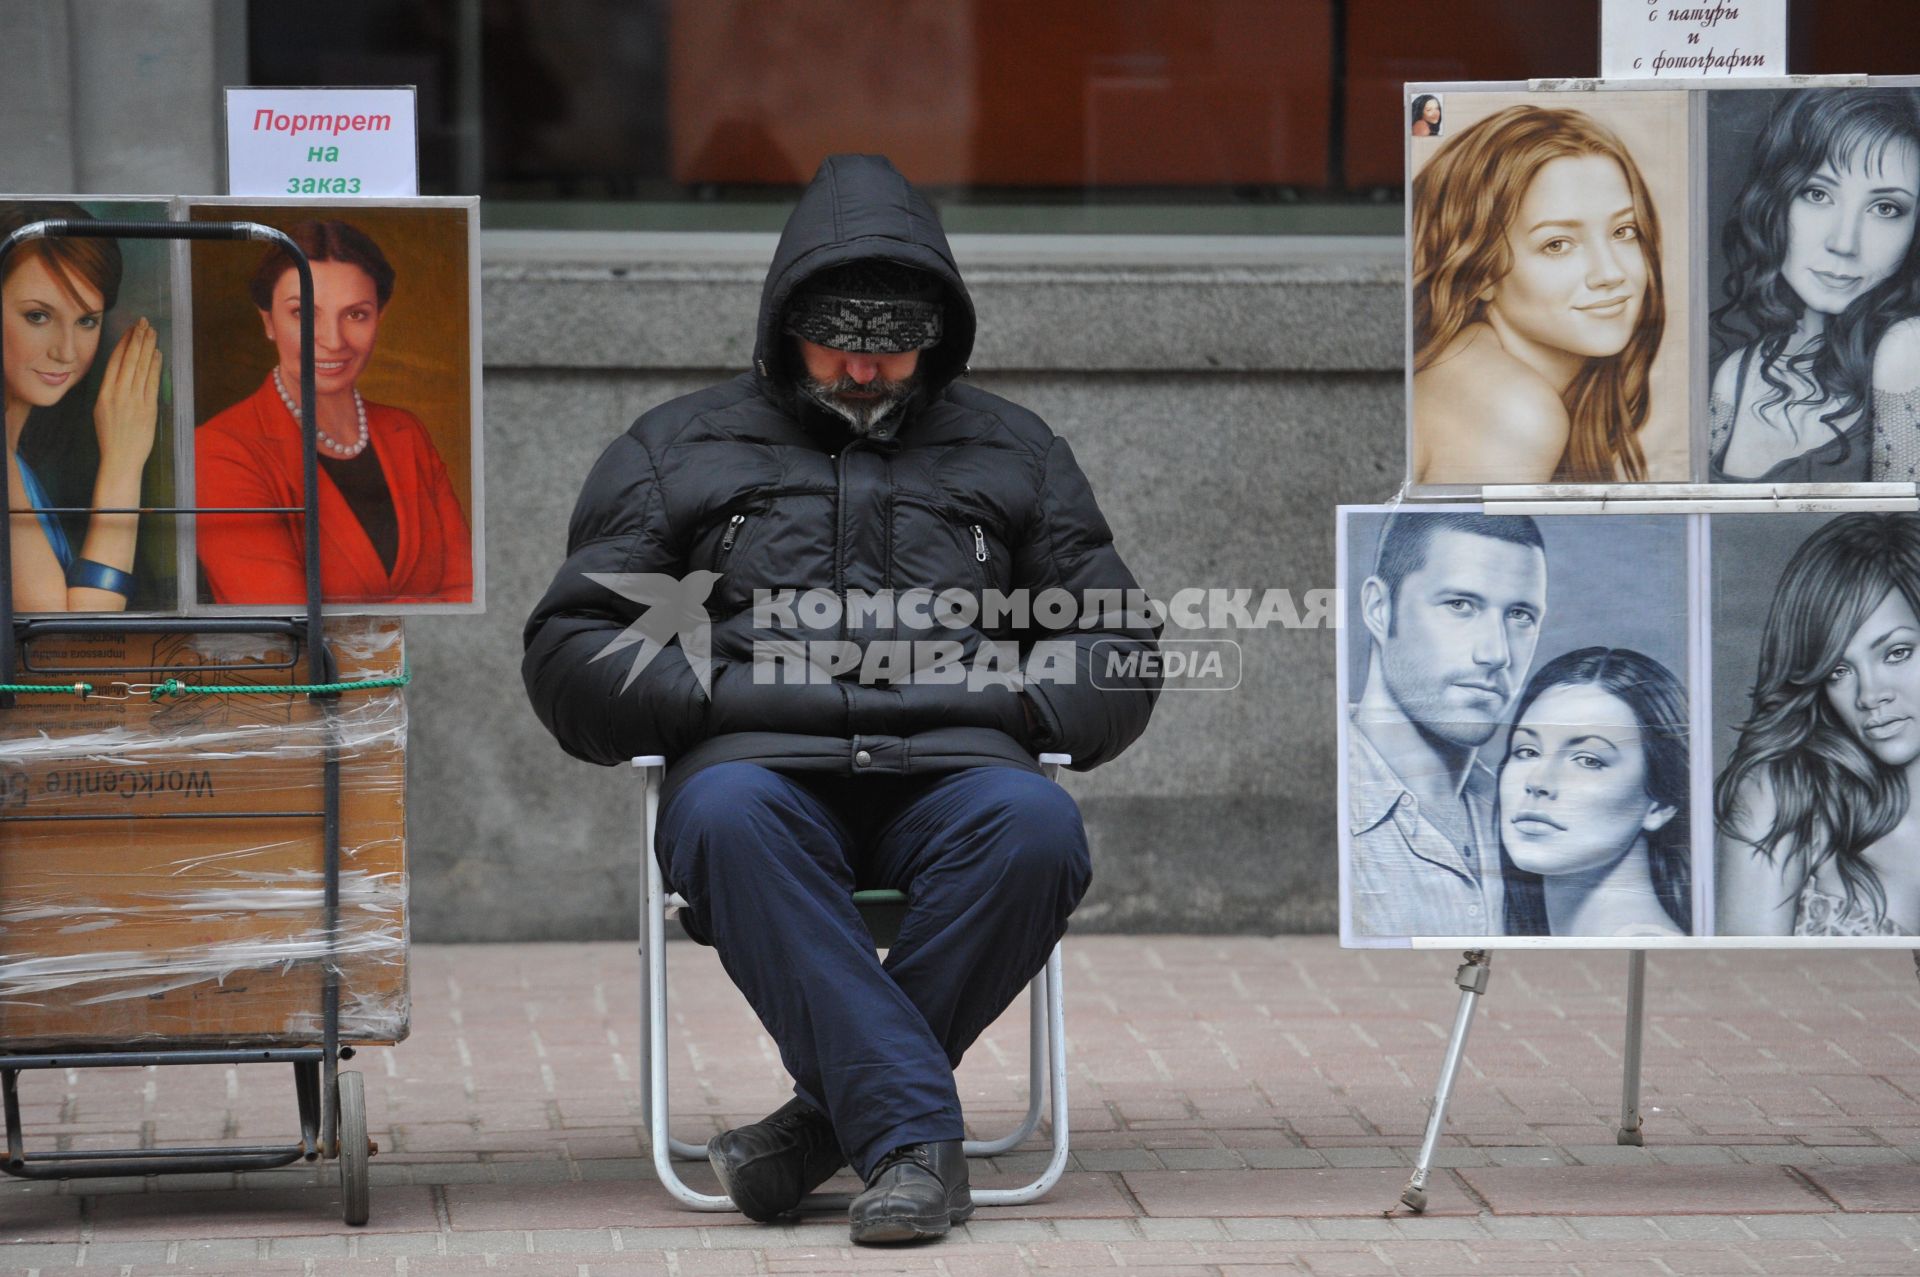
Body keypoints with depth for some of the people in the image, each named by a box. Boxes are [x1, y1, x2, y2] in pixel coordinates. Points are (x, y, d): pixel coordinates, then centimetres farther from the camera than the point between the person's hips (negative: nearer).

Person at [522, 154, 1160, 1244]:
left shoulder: (1013, 452, 25)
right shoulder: (675, 452, 21)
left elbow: (1120, 649, 21)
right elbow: (570, 653, 13)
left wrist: (1000, 699, 1)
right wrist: (730, 693, -3)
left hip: (953, 768, 1)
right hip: (762, 765, -1)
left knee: (1036, 826, -35)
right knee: (728, 818, -38)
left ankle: (837, 1112, -26)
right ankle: (915, 1138, -41)